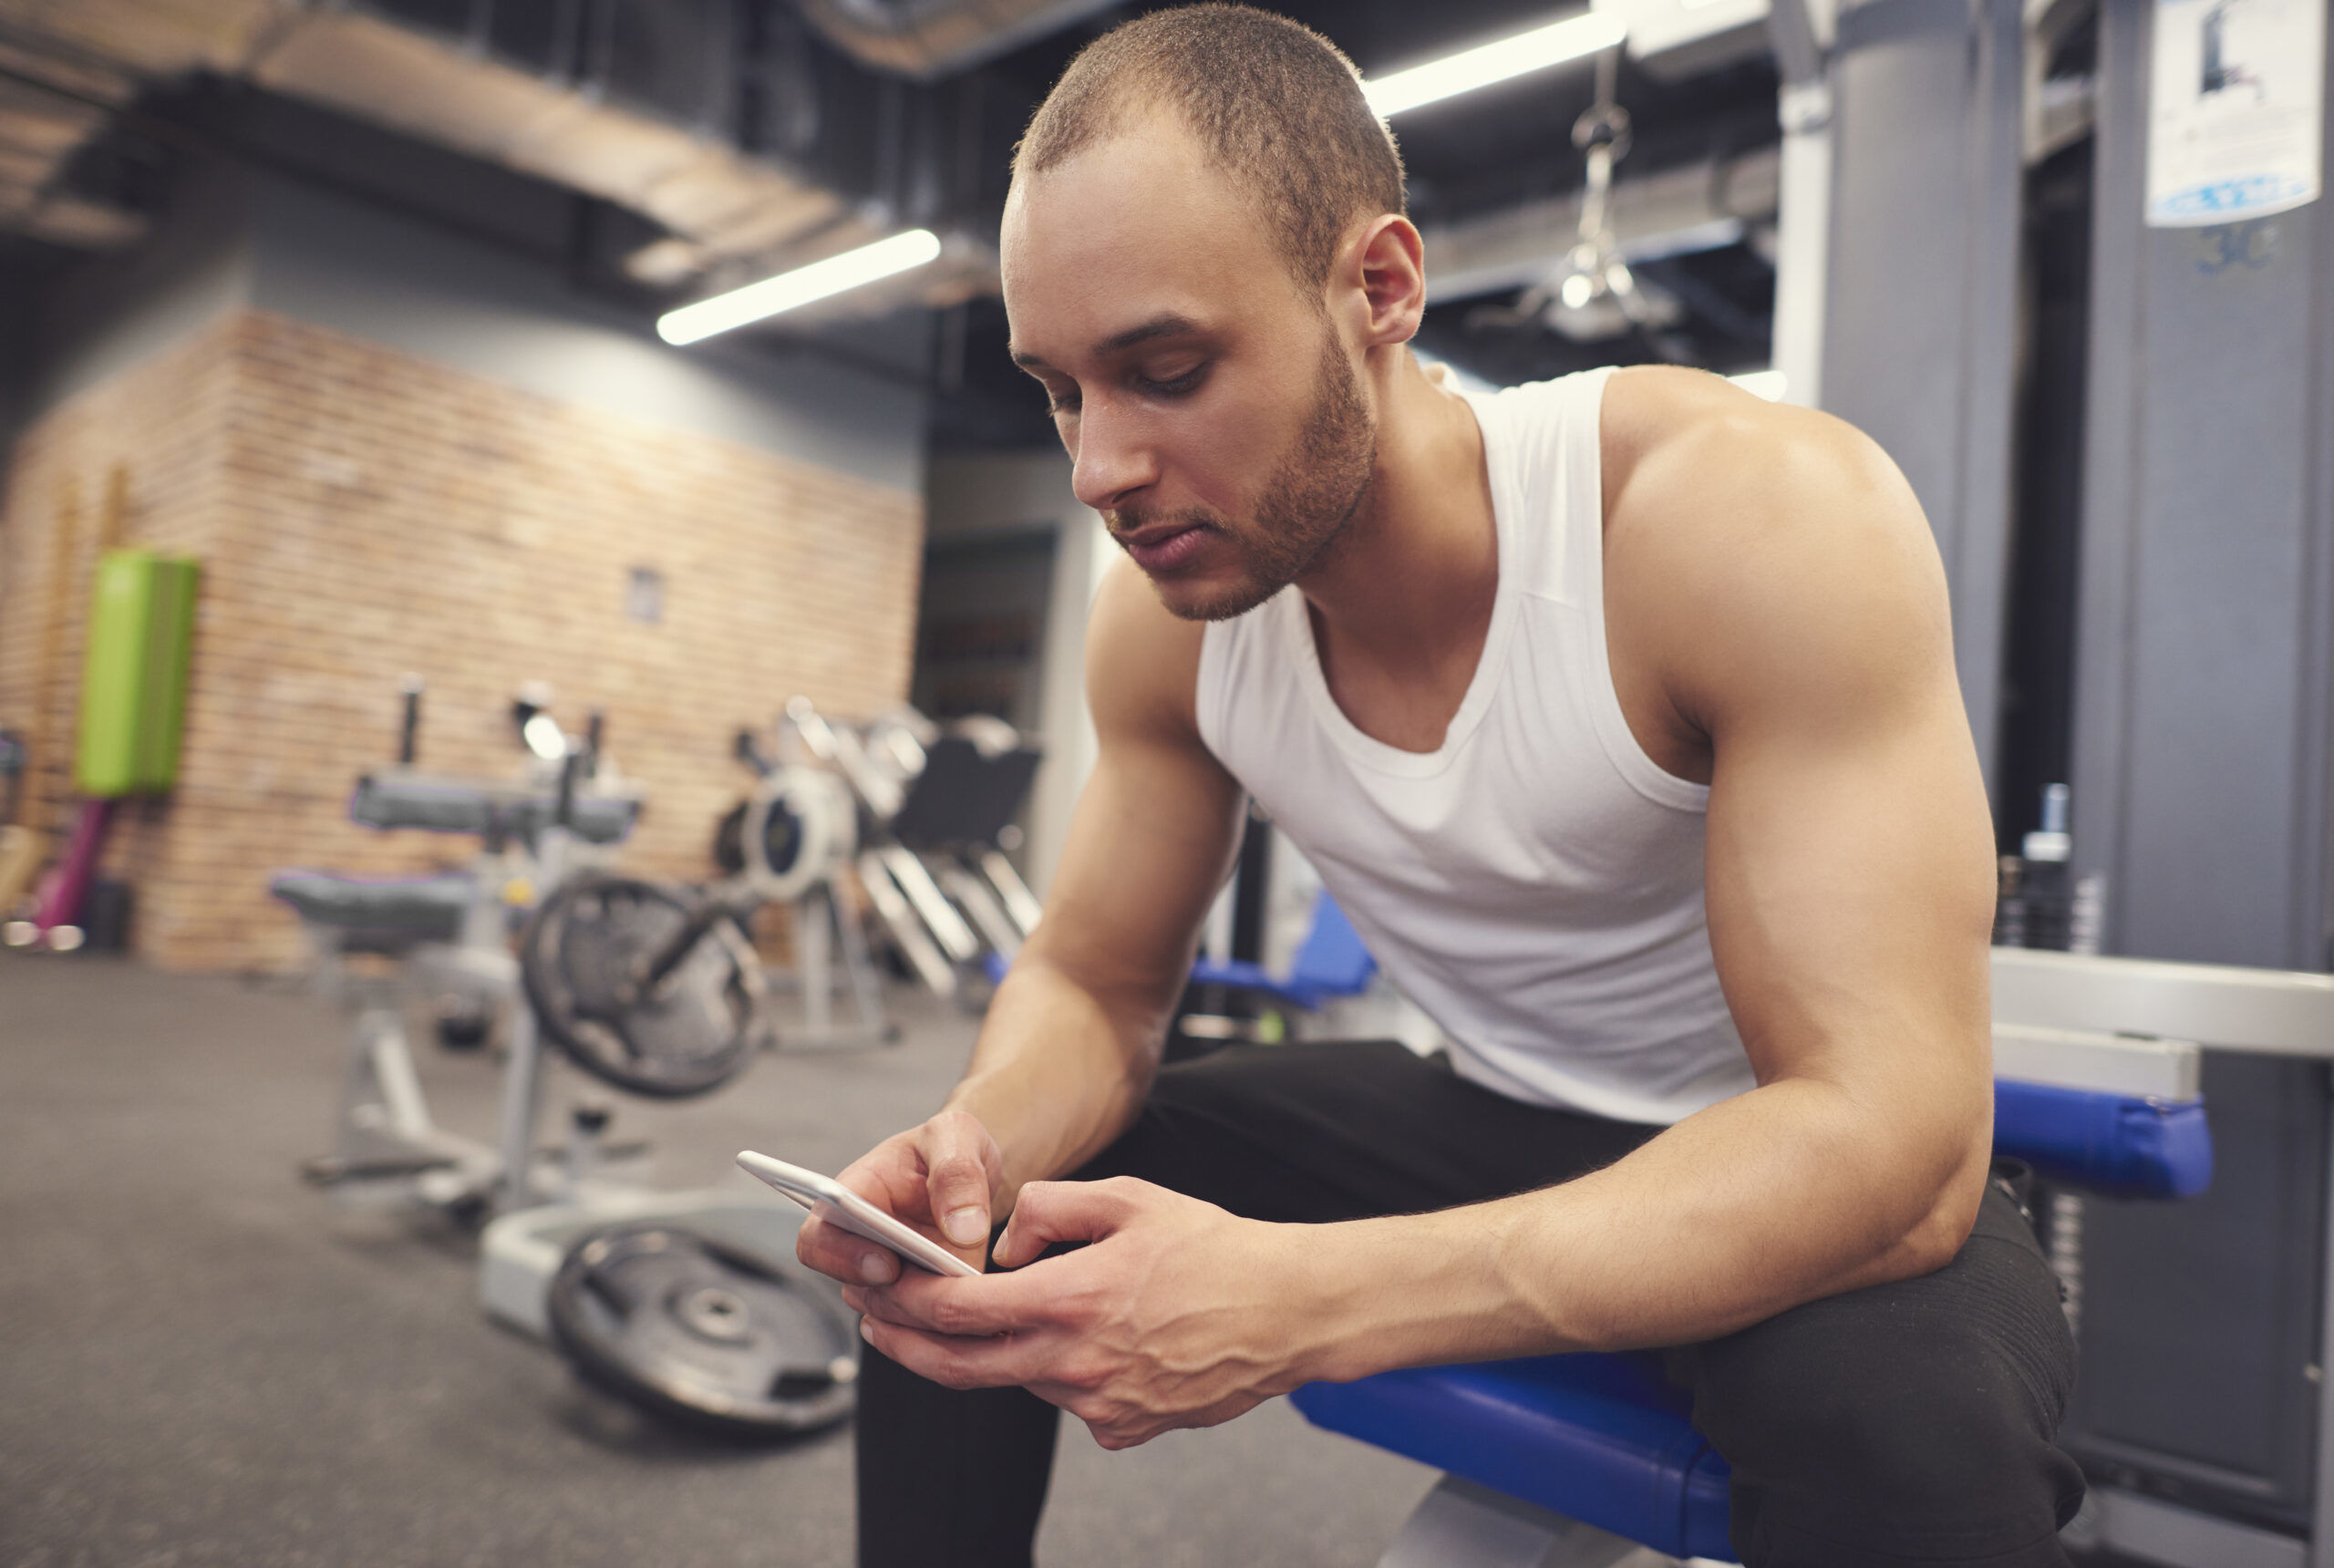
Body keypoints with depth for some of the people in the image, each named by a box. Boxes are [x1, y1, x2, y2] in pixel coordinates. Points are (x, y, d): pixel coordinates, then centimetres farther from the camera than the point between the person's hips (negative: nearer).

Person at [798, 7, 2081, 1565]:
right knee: (954, 1242, -4)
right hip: (1494, 1132, 4)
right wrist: (981, 1137, -24)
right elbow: (1094, 983, 0)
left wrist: (1309, 1301, -42)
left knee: (1909, 1415, -38)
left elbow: (1894, 1145, -32)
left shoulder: (1762, 517, -28)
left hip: (1820, 1178, -3)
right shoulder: (1163, 614, -10)